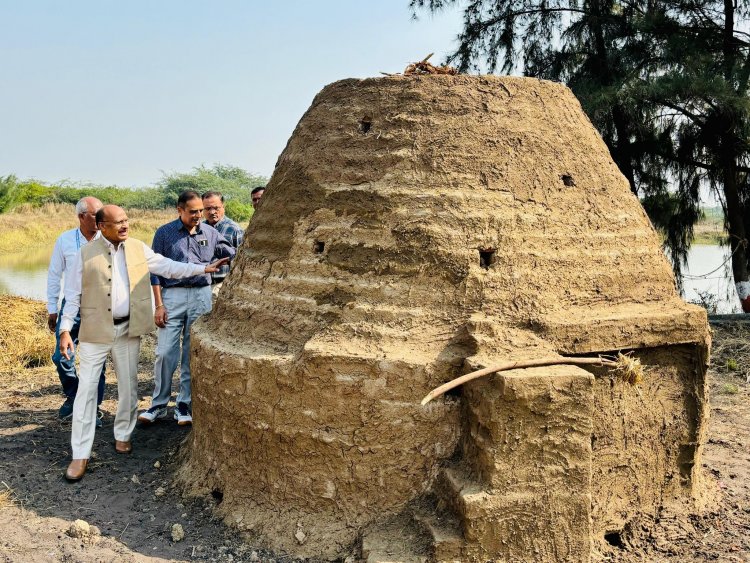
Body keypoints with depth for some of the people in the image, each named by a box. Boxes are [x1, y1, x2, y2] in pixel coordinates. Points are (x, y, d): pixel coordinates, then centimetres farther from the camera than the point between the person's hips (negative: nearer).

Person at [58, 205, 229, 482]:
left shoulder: (138, 248, 3)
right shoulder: (86, 254, -5)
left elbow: (169, 267, 4)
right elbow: (73, 295, -2)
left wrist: (204, 268, -4)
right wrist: (65, 330, -8)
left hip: (128, 329, 3)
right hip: (96, 331, -3)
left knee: (128, 386, 12)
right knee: (87, 389, -2)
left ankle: (123, 435, 31)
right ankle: (81, 454, 4)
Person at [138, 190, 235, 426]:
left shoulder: (210, 233, 7)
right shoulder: (164, 233, 2)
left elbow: (234, 256, 8)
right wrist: (158, 305, -4)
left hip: (201, 296, 2)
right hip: (172, 295, -2)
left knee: (193, 354, 6)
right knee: (165, 352, -4)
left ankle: (185, 406, 15)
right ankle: (158, 405, 10)